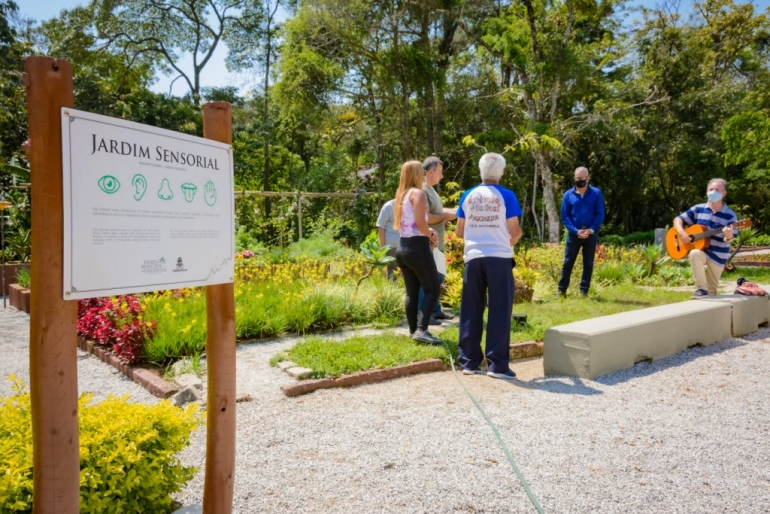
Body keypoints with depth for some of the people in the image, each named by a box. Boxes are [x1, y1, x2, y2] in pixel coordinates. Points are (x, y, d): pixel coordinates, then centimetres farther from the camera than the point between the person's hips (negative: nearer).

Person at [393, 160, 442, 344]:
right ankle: (421, 330, -14)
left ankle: (413, 330, 16)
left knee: (412, 291, 12)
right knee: (432, 290, -4)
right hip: (417, 247, -8)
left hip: (402, 247, 9)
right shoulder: (418, 193, -10)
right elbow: (420, 222, -20)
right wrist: (430, 235, -3)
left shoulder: (401, 195, 15)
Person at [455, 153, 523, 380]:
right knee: (500, 311, 2)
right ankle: (497, 364, 3)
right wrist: (512, 240, 18)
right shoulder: (506, 195, -4)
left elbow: (459, 231, 10)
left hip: (473, 257, 3)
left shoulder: (468, 196, 6)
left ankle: (469, 362, 14)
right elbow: (515, 231, -4)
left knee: (471, 311, 9)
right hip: (499, 257, -3)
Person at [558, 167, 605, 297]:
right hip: (574, 234, 0)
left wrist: (591, 230, -13)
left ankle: (584, 291, 14)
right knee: (568, 262, 2)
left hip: (591, 234, 0)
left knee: (588, 264, 6)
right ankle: (562, 290, 8)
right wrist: (576, 231, -12)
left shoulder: (596, 193, 0)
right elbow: (564, 216, -1)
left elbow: (600, 214, -1)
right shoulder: (568, 195, 0)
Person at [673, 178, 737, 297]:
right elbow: (678, 219, 2)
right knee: (695, 254, -37)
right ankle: (701, 289, -29)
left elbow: (729, 239, -11)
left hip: (717, 255, 0)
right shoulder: (698, 209, 0)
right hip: (699, 249, 0)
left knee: (711, 290, 3)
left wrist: (728, 236, -36)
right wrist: (681, 232, -18)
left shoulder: (730, 215, -6)